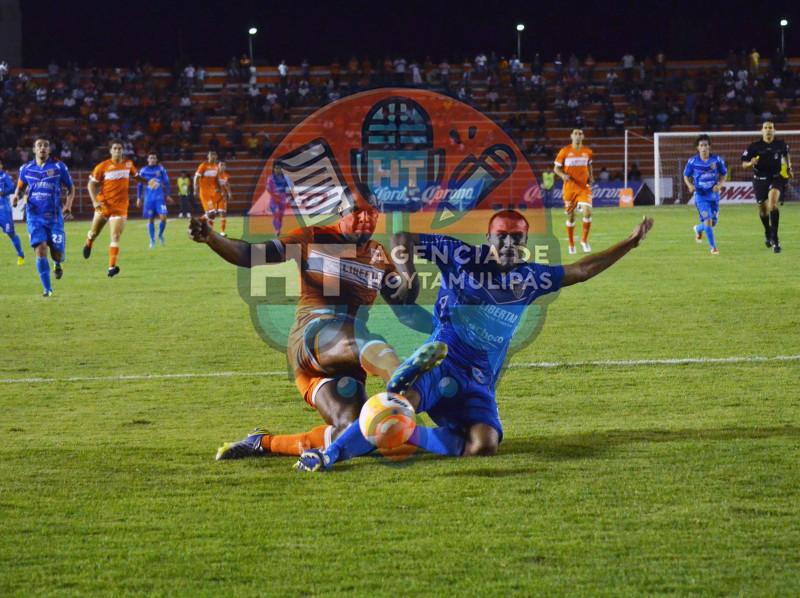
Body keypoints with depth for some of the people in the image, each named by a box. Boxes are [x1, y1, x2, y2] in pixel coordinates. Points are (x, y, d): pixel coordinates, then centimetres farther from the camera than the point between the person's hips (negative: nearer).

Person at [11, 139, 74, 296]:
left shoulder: (59, 167, -1)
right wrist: (17, 196, -4)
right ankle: (47, 288, -6)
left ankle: (58, 265, 40)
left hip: (54, 216, -1)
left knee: (57, 253, 0)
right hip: (34, 216, 1)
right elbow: (21, 187, 19)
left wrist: (68, 205, -8)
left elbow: (70, 188, 8)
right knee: (40, 249, -15)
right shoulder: (26, 169, 5)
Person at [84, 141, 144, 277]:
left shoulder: (128, 164, 3)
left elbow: (135, 176, 25)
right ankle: (88, 244, 51)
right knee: (94, 232, 14)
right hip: (104, 204, -1)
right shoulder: (102, 166, -7)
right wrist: (95, 201, -16)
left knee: (115, 237, -11)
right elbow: (92, 184, -4)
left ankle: (112, 267, -15)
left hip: (120, 206, 1)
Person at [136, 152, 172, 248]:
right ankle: (152, 240, 14)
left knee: (163, 217, -13)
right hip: (149, 198, 1)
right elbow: (139, 185, 10)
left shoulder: (161, 169, 3)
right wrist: (139, 198, 7)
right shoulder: (143, 171, 4)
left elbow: (166, 182, 9)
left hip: (160, 198, -1)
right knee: (151, 219, 3)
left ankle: (160, 235, 12)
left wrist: (167, 195, 7)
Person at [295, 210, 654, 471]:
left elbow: (580, 271, 23)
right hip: (440, 363, -4)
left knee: (485, 444, -24)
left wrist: (628, 245, 21)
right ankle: (327, 455, -28)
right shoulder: (462, 258, 3)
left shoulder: (528, 279, 15)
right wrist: (403, 250, -19)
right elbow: (407, 240, 4)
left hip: (478, 382, 5)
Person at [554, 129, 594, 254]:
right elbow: (556, 168, 2)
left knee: (587, 212, -19)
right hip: (569, 188, -1)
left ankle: (584, 240, -2)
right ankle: (571, 244, 23)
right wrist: (563, 175, -18)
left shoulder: (587, 152, 4)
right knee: (570, 216, 6)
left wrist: (591, 177, 5)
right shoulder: (565, 151, -3)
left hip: (584, 187, 1)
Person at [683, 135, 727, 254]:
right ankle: (713, 247, -4)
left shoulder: (717, 160, -4)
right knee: (707, 220, -15)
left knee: (713, 222, 10)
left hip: (714, 194, 3)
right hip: (700, 195, -3)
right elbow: (686, 176, 5)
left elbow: (723, 175, 8)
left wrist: (719, 185, -12)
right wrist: (690, 185, -15)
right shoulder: (693, 161, -7)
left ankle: (698, 229, 43)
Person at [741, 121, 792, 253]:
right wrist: (751, 163, -24)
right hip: (760, 180, 1)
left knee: (772, 203, -25)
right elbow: (744, 164, -3)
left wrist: (789, 168, 16)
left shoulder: (781, 144, -1)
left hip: (777, 178, -1)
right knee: (763, 209, 10)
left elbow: (786, 154, 22)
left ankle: (774, 238, -24)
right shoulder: (754, 146, -8)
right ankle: (767, 232, 43)